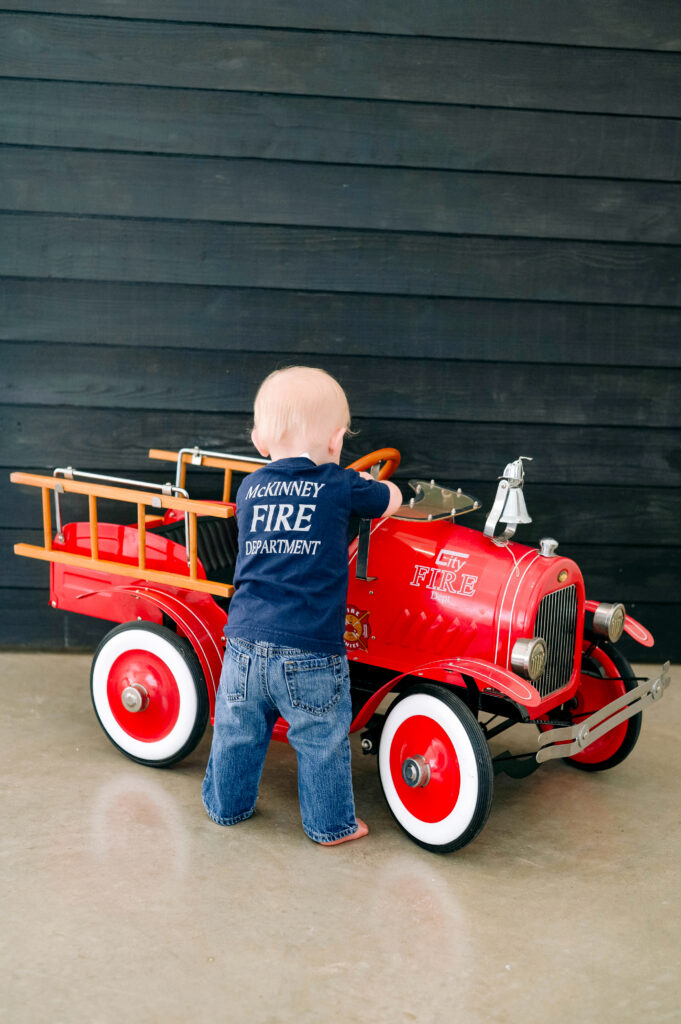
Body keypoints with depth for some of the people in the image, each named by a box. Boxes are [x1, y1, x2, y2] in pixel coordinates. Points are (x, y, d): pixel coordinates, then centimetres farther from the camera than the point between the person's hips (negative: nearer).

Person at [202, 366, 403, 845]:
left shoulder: (249, 488, 8)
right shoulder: (340, 486, -4)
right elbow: (393, 500, 12)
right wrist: (368, 485, 34)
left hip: (246, 640, 4)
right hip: (310, 651, -4)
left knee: (237, 730, 21)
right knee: (322, 741, 12)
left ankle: (227, 805, 40)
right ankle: (331, 824, 26)